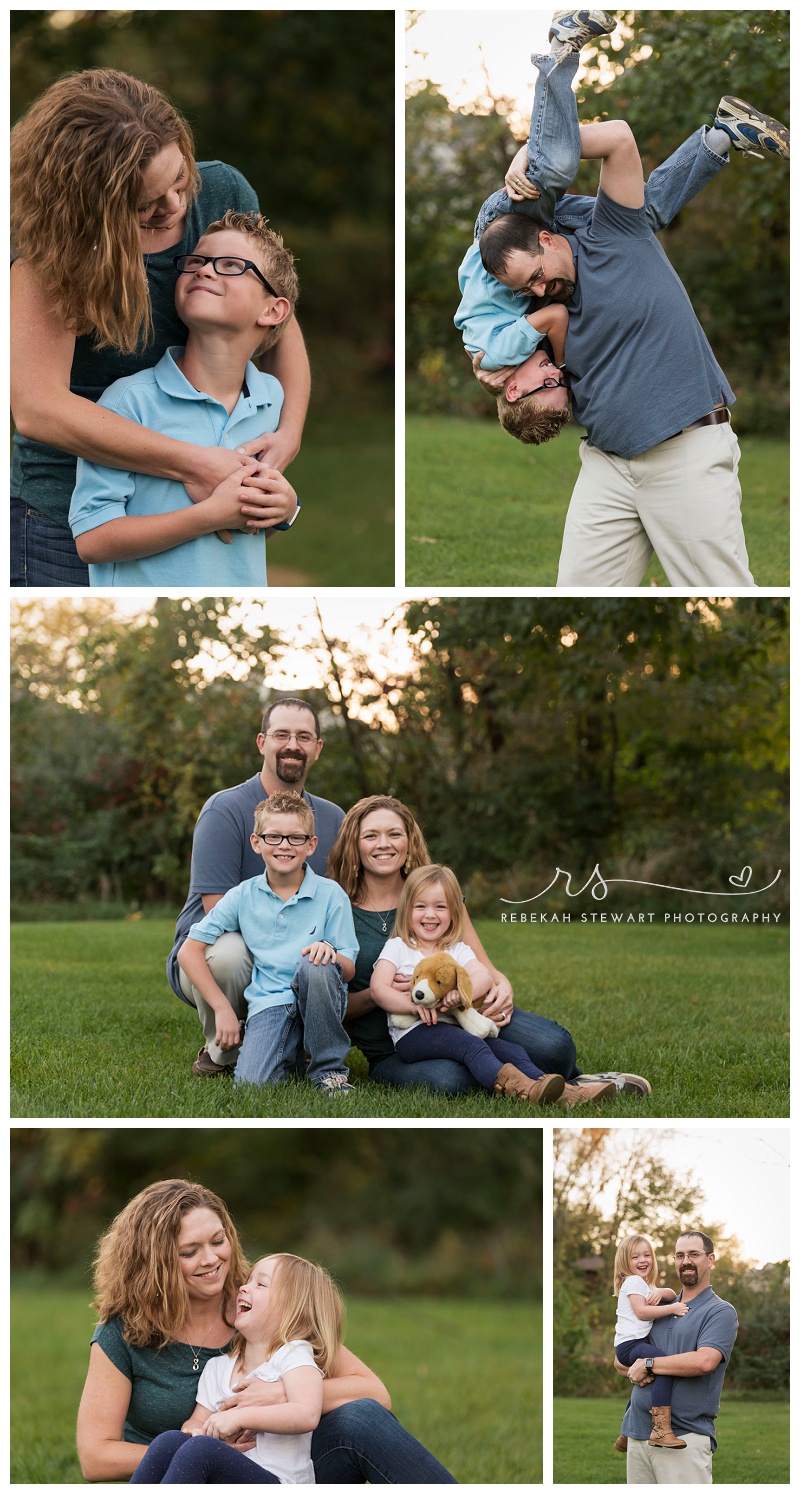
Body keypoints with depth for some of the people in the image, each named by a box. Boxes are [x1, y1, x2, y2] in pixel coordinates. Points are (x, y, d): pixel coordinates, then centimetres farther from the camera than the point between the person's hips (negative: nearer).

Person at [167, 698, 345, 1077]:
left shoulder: (332, 818, 8)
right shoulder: (225, 810, -11)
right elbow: (219, 912, -17)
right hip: (203, 957, -5)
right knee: (230, 951, -40)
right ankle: (220, 1053, -9)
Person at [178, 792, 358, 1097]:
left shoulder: (330, 895, 1)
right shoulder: (243, 896, 6)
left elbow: (348, 970, 0)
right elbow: (189, 951, 4)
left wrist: (331, 955, -25)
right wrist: (222, 1008, -5)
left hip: (318, 1002, 0)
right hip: (268, 1005, 0)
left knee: (316, 965, -35)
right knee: (252, 1083, -29)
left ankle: (329, 1068, -13)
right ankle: (289, 1054, 9)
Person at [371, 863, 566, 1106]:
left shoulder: (459, 950, 19)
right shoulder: (397, 947, 11)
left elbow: (482, 977, -2)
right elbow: (378, 988, -3)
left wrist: (460, 993, -25)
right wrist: (415, 1005, -19)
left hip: (457, 1027, 5)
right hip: (413, 1034, -5)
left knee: (510, 1049, -17)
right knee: (470, 1044, -32)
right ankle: (513, 1087, -54)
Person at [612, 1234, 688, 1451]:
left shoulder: (644, 1284, 26)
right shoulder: (633, 1281, -3)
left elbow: (673, 1295, 15)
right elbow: (641, 1312, -15)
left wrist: (659, 1292, -7)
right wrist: (672, 1308, -17)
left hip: (641, 1341, 11)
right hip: (630, 1343, -11)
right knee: (665, 1366, -33)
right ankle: (661, 1430, -45)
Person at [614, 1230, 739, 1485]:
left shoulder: (720, 1311, -3)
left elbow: (704, 1361, -20)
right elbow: (620, 1360, 21)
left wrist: (648, 1364, -10)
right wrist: (633, 1370, -4)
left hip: (685, 1435, -6)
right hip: (638, 1433, 6)